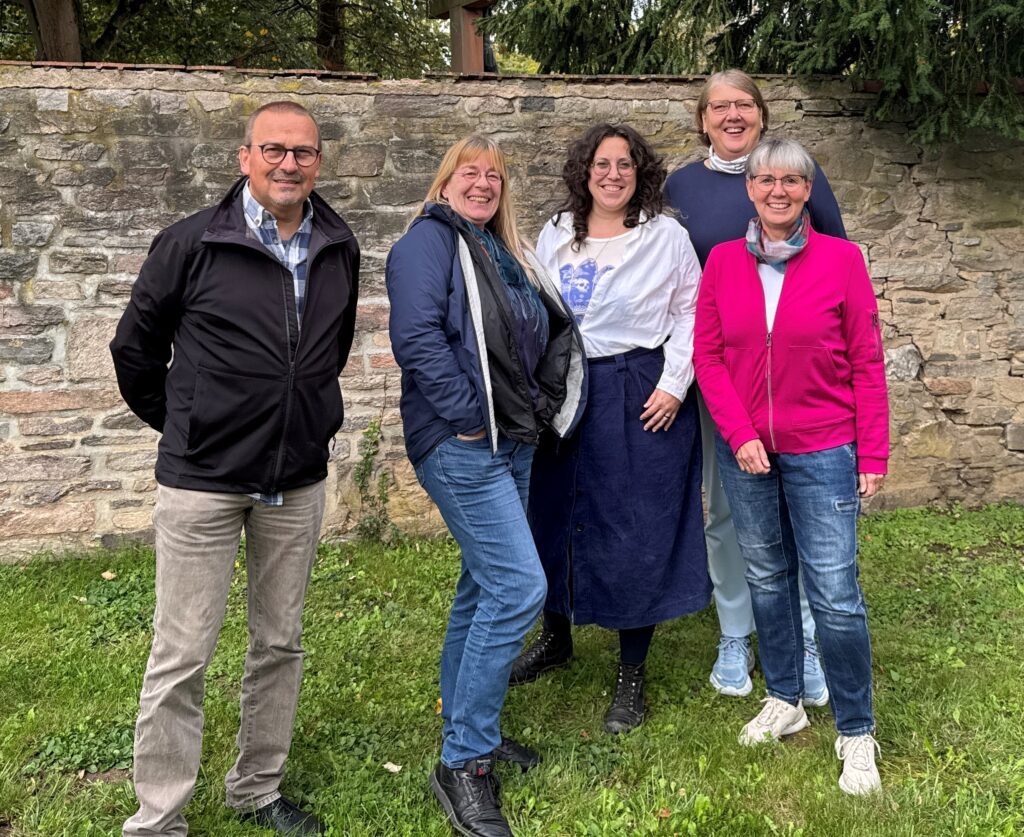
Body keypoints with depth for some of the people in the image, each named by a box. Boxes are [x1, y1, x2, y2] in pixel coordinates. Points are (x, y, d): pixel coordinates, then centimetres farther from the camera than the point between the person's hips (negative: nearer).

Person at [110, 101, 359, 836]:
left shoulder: (339, 248, 4)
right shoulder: (193, 243, -10)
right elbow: (136, 347, 1)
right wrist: (179, 423, 8)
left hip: (298, 481, 5)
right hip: (203, 480, -4)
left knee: (280, 643, 14)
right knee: (182, 654, 2)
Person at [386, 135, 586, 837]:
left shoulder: (505, 252, 18)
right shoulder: (430, 240, -7)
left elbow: (542, 339, 22)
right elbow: (417, 337, -20)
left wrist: (535, 412, 9)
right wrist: (469, 417, -20)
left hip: (512, 442, 9)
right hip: (460, 445, -9)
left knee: (486, 583, 14)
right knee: (520, 586, -14)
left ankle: (466, 726, 29)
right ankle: (463, 765, -4)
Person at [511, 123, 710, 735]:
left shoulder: (667, 235, 0)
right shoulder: (555, 236, 9)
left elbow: (691, 314, 0)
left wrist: (674, 384, -8)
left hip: (643, 398, -3)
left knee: (639, 530, 0)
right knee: (554, 516, 11)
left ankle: (633, 674, 15)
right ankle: (556, 638, 36)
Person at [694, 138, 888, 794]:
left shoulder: (841, 259, -5)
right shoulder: (724, 261, 2)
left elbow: (867, 363, -3)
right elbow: (708, 355, 2)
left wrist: (874, 452, -5)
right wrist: (739, 434, -8)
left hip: (821, 452, -3)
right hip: (746, 450, 3)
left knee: (835, 593, -4)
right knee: (767, 577, 16)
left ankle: (857, 733, 14)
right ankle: (786, 701, 34)